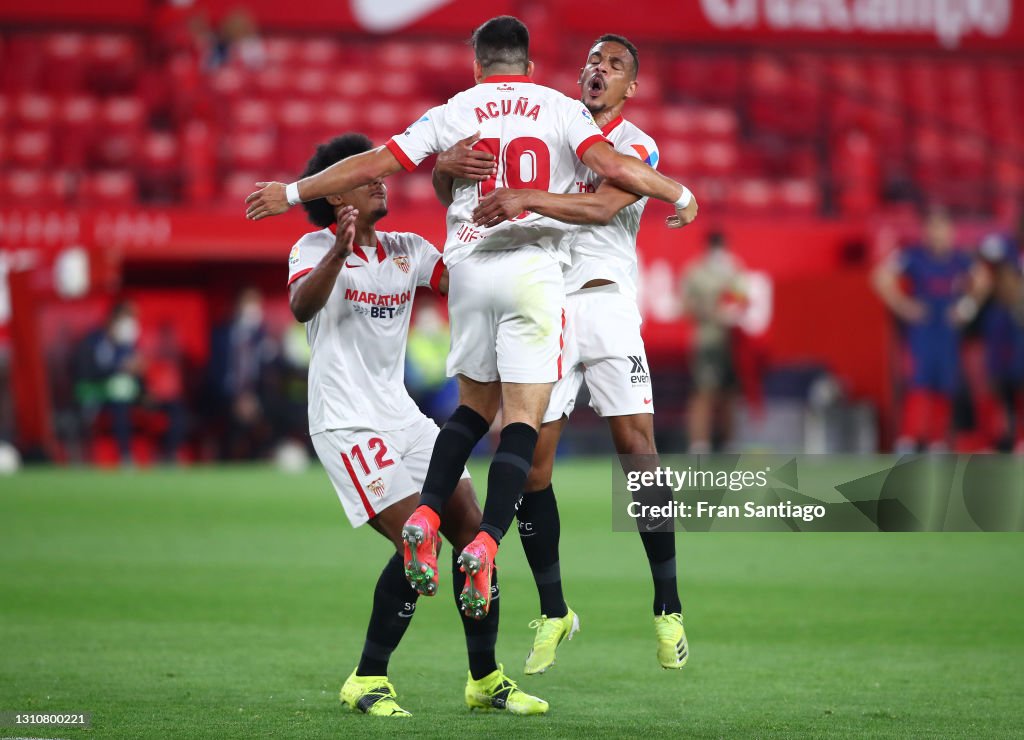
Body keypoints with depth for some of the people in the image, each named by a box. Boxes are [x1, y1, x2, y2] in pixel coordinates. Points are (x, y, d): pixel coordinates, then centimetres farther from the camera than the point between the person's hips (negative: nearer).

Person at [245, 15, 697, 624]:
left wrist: (291, 193, 18)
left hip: (469, 266, 3)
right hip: (535, 267, -3)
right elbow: (614, 167, -7)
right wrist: (680, 195, 8)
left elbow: (374, 166, 8)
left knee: (475, 404, 19)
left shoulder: (453, 113, 10)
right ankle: (486, 544, -19)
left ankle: (427, 515, 2)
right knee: (522, 419, -3)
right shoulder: (560, 109, 6)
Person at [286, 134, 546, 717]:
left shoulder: (408, 250, 12)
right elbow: (302, 306, -27)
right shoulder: (316, 249, -6)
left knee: (473, 531, 1)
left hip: (404, 417, 7)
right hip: (348, 423, -7)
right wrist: (338, 253, -45)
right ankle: (367, 681, -6)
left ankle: (485, 679, 12)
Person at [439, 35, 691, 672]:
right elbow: (448, 194, 8)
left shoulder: (636, 148, 3)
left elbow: (602, 206, -19)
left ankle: (669, 612, -1)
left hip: (606, 303, -3)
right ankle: (554, 614, 10)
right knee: (532, 458, -2)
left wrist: (526, 200, -33)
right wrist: (450, 164, -17)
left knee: (637, 448, -9)